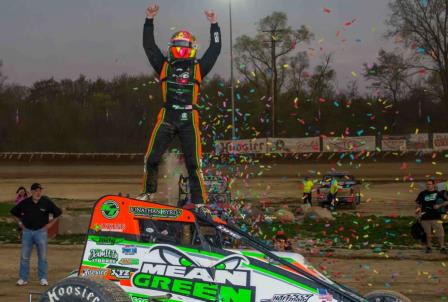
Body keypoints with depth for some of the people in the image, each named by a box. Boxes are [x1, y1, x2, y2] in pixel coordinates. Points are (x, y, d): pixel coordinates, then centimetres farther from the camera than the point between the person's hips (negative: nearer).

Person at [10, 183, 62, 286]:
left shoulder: (46, 202, -4)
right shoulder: (25, 203, 0)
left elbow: (58, 213, 6)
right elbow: (14, 212, 16)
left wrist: (50, 223, 1)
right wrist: (20, 223, 9)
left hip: (41, 231, -1)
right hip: (27, 231, 1)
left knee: (42, 256, 3)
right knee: (24, 256, 3)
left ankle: (43, 278, 10)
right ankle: (23, 278, 10)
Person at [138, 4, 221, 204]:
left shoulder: (198, 67, 12)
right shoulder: (164, 66, 13)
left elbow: (215, 49, 12)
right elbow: (149, 45, 9)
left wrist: (214, 24, 10)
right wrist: (149, 20, 5)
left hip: (189, 119, -1)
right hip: (166, 118, 1)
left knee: (194, 163, 0)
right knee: (151, 158, -1)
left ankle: (199, 201, 4)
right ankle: (148, 192, 18)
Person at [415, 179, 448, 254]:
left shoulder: (438, 193, 4)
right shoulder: (423, 194, 9)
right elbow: (419, 203, 15)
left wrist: (439, 205, -8)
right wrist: (418, 209, -6)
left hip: (436, 217, -2)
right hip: (425, 217, 2)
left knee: (440, 232, -10)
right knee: (428, 233, 8)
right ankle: (429, 247, 19)